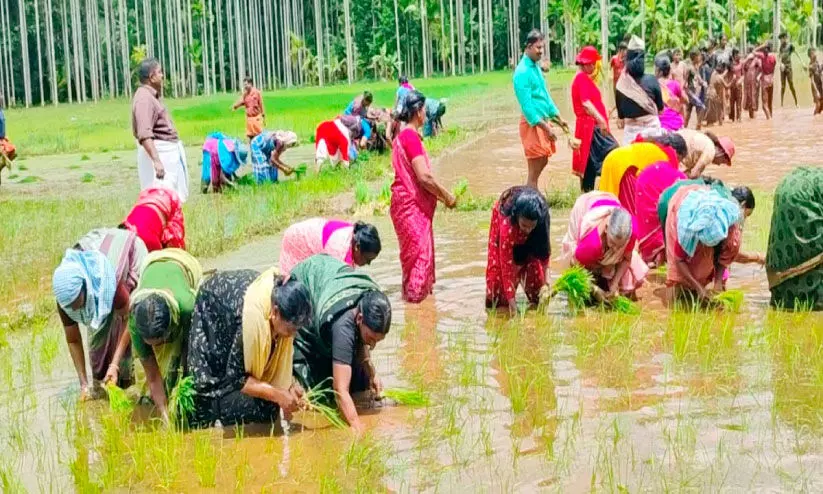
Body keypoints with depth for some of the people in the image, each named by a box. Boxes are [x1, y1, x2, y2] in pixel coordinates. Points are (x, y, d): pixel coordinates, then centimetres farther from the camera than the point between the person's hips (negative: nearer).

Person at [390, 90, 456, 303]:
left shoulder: (403, 136, 13)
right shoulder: (411, 136, -17)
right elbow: (424, 177, -22)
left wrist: (439, 194, 17)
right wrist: (447, 196, -9)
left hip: (411, 203, 10)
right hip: (412, 205, -10)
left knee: (418, 251, 17)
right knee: (419, 252, -5)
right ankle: (414, 295, -1)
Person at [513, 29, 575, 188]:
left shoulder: (536, 66, 12)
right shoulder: (522, 72, -18)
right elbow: (527, 105, -21)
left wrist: (558, 118, 19)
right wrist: (545, 127, -22)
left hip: (542, 121, 10)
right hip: (533, 123, -10)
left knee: (542, 163, 16)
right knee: (535, 169, -7)